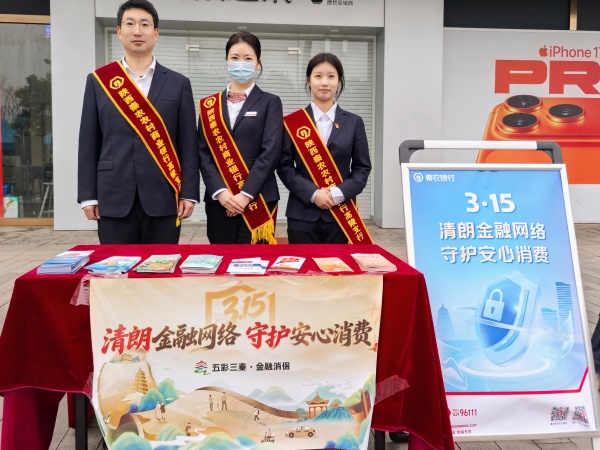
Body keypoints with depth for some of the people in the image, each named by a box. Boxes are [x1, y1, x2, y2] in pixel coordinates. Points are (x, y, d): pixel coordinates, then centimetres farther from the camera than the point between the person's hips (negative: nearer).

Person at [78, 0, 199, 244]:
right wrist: (88, 195, 1)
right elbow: (89, 143, 6)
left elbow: (188, 144, 4)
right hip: (114, 198, 1)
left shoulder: (178, 84, 7)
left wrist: (189, 193, -3)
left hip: (163, 198, 0)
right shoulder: (98, 81, 8)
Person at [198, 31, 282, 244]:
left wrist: (246, 194, -15)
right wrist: (220, 192, -11)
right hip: (218, 200, 2)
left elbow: (270, 152, -7)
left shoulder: (270, 102, 5)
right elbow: (203, 153, 4)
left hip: (258, 200, -2)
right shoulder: (210, 104, 11)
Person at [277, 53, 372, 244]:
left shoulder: (353, 122, 7)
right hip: (302, 213, -1)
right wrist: (312, 193, -14)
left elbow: (362, 168, 5)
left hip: (342, 213, 1)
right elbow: (284, 167, 0)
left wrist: (340, 192, -12)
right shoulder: (292, 122, 3)